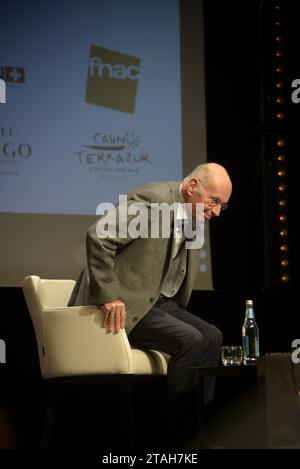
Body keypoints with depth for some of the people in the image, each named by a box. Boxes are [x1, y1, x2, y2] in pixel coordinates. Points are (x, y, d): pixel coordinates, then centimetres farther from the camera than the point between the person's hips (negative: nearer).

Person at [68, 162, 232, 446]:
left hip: (158, 301, 9)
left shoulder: (194, 219, 9)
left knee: (211, 337, -3)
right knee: (189, 341, -22)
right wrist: (109, 297, -27)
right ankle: (174, 435, -13)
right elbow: (98, 236, -26)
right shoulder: (153, 200, -19)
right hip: (125, 305, -9)